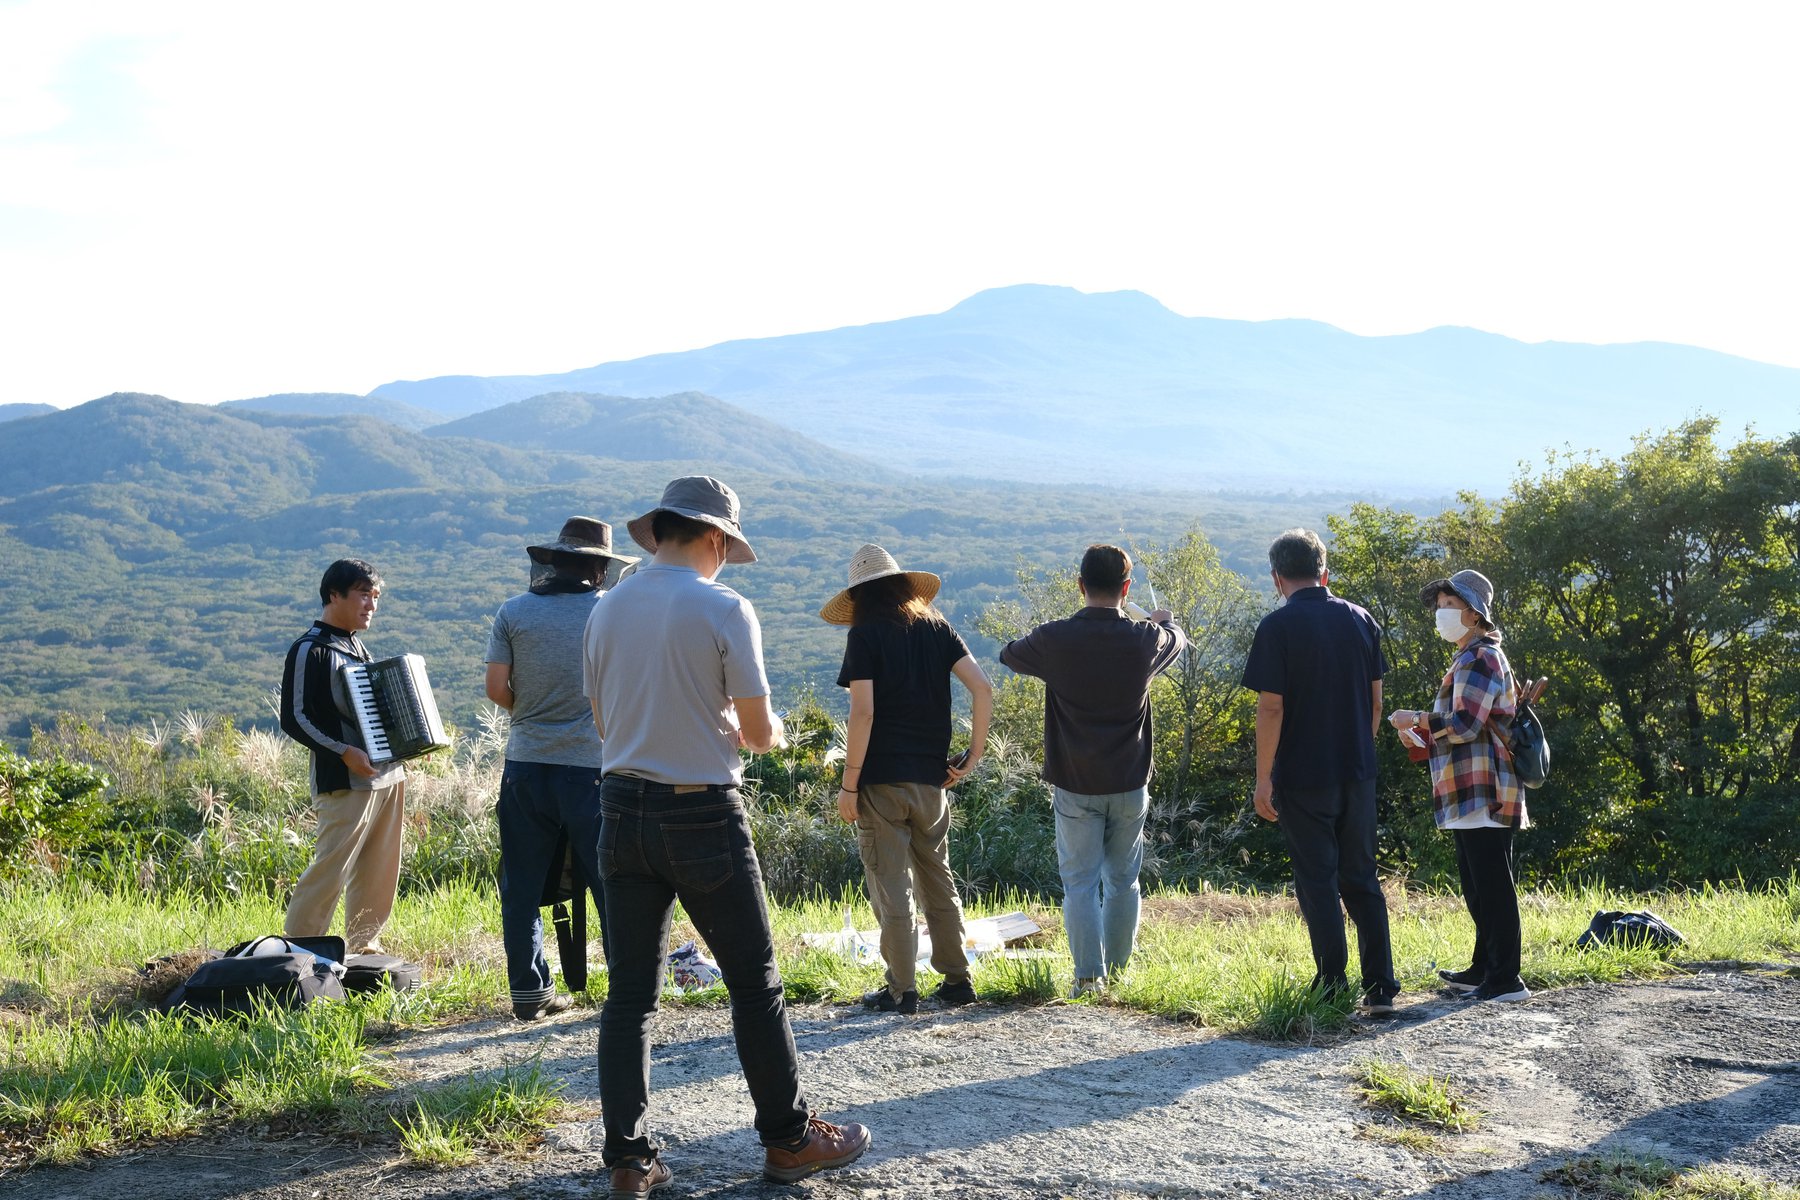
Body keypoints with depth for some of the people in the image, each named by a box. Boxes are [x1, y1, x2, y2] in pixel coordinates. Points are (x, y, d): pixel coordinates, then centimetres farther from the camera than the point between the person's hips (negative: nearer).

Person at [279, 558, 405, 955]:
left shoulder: (357, 646, 17)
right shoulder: (309, 650, -9)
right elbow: (294, 718, -14)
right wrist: (344, 752, -23)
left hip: (387, 774, 8)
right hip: (345, 782, -8)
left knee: (380, 871, 10)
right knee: (330, 870, -10)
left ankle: (364, 947, 21)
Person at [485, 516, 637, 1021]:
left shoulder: (514, 612, 1)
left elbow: (497, 689, -3)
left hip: (527, 765, 2)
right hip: (592, 766, -2)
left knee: (523, 887, 10)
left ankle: (530, 992, 14)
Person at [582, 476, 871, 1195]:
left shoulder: (606, 611, 5)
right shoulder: (723, 610, -11)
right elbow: (761, 733, -8)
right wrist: (764, 731, 14)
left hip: (623, 811, 5)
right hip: (702, 814, -5)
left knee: (630, 993, 9)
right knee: (755, 984, 8)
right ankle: (788, 1140, 19)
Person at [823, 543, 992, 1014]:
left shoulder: (865, 635, -7)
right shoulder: (936, 626, 7)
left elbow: (862, 713, -15)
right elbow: (982, 688, -2)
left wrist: (849, 784, -10)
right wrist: (974, 753, 5)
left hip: (881, 780, -5)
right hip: (931, 779, 5)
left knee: (891, 886, 2)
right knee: (938, 880, 17)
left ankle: (902, 990, 6)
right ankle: (957, 980, 21)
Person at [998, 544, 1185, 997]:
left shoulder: (1055, 639, -12)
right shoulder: (1146, 639, -7)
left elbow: (1008, 653, 9)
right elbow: (1177, 638, 19)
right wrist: (1165, 619, 42)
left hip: (1076, 786, -2)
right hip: (1130, 784, 2)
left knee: (1081, 882, 4)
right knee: (1123, 880, 14)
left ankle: (1089, 976, 1)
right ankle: (1117, 970, 22)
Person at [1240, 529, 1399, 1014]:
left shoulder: (1278, 627, -12)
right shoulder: (1360, 620, 4)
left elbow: (1271, 707, -15)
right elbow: (1375, 699, 8)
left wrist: (1263, 777, -9)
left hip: (1303, 776, -5)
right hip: (1357, 772, 5)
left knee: (1317, 880, 5)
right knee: (1361, 878, 13)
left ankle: (1333, 987, 9)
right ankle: (1380, 987, 10)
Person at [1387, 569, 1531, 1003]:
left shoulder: (1479, 657, -12)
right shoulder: (1473, 657, 21)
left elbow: (1463, 724, -21)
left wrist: (1416, 720, -10)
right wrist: (1426, 733, 17)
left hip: (1483, 794, -11)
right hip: (1471, 794, 11)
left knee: (1492, 886, -8)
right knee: (1478, 886, 16)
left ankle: (1505, 979, -5)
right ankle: (1484, 969, 24)